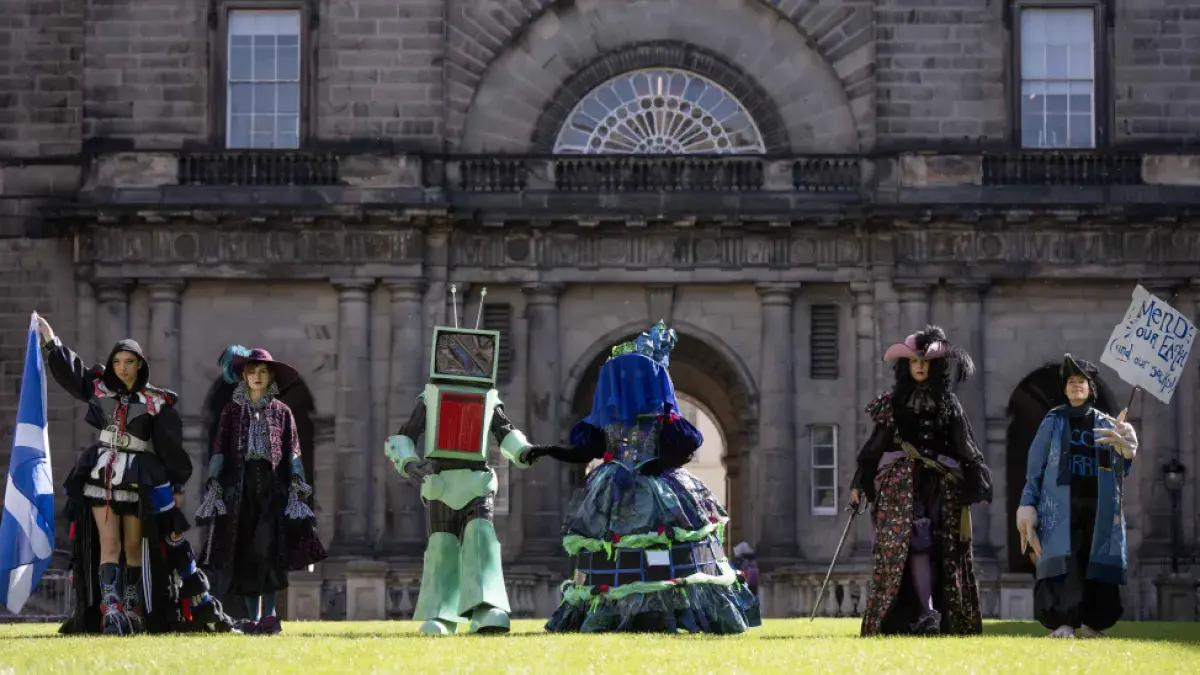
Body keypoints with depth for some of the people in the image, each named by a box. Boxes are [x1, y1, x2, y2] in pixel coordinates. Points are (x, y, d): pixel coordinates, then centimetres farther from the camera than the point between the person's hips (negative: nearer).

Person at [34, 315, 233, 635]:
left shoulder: (156, 401, 0)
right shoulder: (99, 388, 8)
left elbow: (171, 446, 1)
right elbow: (68, 369, 20)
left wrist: (177, 486, 1)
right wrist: (50, 340, 18)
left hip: (140, 480, -1)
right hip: (102, 475, 2)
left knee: (134, 547, 4)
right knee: (108, 545, -8)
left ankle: (134, 610, 10)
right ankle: (110, 612, -16)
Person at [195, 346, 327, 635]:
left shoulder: (282, 412, 11)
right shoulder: (232, 411, 12)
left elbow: (292, 452, 8)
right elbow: (219, 449, 9)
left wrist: (297, 486, -2)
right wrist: (213, 483, -1)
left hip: (272, 485, -1)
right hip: (239, 484, 1)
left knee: (268, 547, -17)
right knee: (244, 552, -1)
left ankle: (269, 615, -17)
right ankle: (253, 618, 4)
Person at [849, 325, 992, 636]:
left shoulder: (947, 403, 10)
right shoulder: (893, 402, 8)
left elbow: (964, 447, 9)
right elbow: (875, 444, 8)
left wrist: (976, 483, 3)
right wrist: (859, 482, 4)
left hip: (940, 485, 1)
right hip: (902, 484, -1)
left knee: (937, 549, -3)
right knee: (915, 544, -13)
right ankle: (925, 615, -19)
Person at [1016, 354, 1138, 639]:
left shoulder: (1105, 424, 15)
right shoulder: (1053, 422, 11)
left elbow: (1122, 466, 8)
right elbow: (1035, 466, 7)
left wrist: (1124, 449, -16)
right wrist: (1028, 504, -2)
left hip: (1098, 507, 2)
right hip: (1061, 505, -2)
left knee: (1098, 562, -4)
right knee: (1062, 560, -13)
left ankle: (1092, 622, 2)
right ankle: (1062, 623, -14)